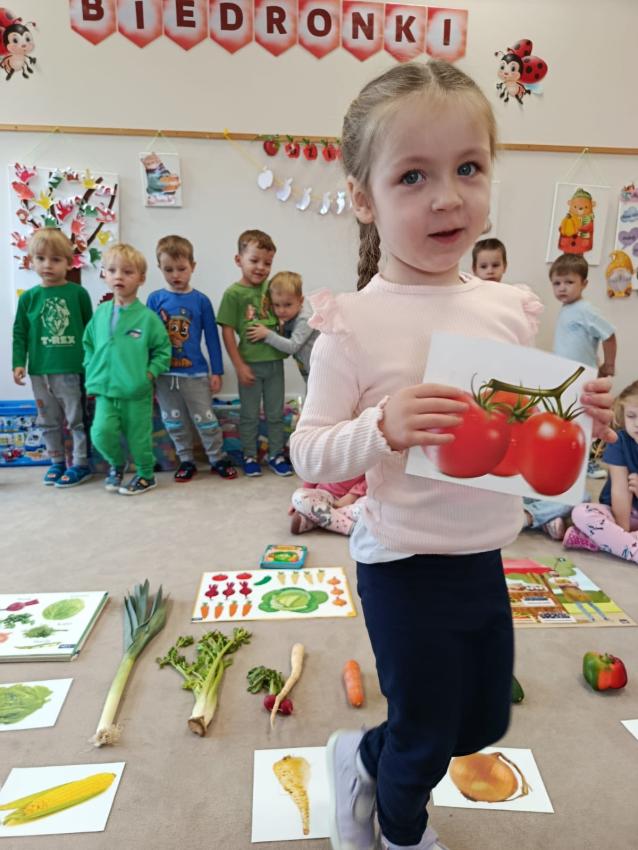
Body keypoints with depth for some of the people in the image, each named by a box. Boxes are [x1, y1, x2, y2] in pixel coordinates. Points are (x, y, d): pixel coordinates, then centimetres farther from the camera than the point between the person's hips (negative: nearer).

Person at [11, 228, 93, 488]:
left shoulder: (78, 293, -5)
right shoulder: (28, 297, 3)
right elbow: (20, 333, 7)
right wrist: (19, 363, 0)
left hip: (73, 370, -3)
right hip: (40, 371, 4)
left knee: (78, 419, 6)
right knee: (49, 422, 14)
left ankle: (81, 464, 18)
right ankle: (56, 463, 28)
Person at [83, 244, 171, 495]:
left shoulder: (147, 317, -8)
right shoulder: (101, 313, 4)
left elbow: (163, 350, -2)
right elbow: (89, 344, 15)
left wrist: (150, 373, -12)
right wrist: (92, 372, 6)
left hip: (137, 392, -3)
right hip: (105, 390, 3)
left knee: (138, 437, 7)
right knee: (101, 433, -9)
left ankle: (146, 475, 31)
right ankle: (116, 463, 21)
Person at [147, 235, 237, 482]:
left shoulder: (201, 300, -4)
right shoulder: (155, 299, -1)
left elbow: (212, 337, 0)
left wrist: (217, 372, 0)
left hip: (195, 373, -2)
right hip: (164, 374, 2)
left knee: (205, 420, 5)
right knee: (174, 423, 12)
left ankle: (218, 458, 22)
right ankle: (186, 461, 27)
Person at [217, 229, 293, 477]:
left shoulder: (272, 287, 3)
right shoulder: (234, 293, -8)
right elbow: (227, 331, -8)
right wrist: (239, 366, -10)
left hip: (275, 361, 4)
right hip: (250, 363, -4)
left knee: (276, 413, 14)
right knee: (250, 415, 10)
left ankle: (276, 454, 29)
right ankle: (249, 456, 25)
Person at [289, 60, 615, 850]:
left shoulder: (510, 308, 0)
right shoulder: (354, 325, -17)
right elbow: (309, 455, -15)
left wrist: (577, 414, -8)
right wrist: (382, 428, -33)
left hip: (485, 557, 6)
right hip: (406, 567, -6)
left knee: (484, 720, 25)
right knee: (425, 737, 16)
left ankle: (365, 759, 55)